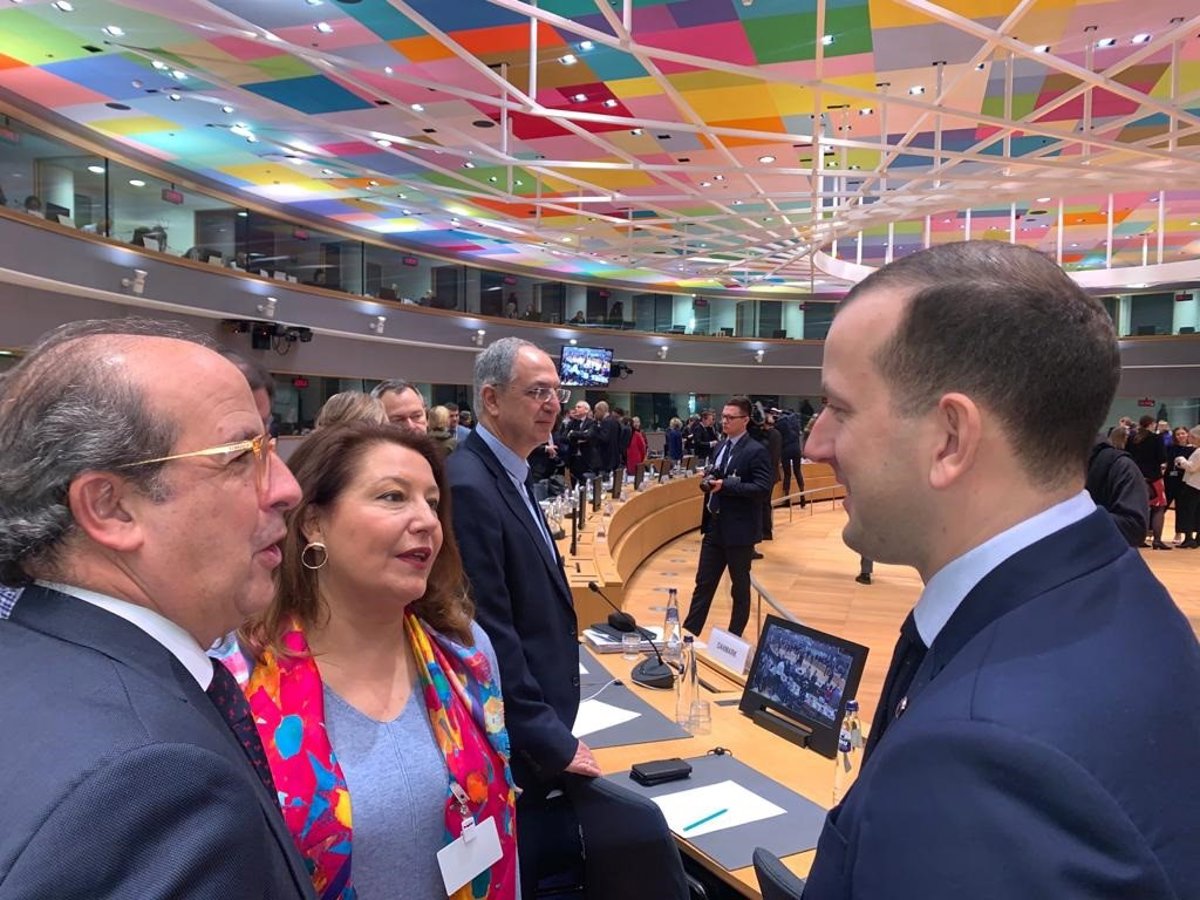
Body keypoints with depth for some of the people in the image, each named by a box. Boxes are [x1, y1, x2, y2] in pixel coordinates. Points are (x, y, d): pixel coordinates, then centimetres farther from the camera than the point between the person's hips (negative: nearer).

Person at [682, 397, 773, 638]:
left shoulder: (756, 451, -13)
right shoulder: (721, 446, 11)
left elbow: (763, 489, -21)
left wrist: (725, 485, -26)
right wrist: (708, 481, -4)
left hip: (739, 529, -7)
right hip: (715, 525, 7)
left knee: (740, 586, 9)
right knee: (704, 582, 11)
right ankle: (689, 632, 17)